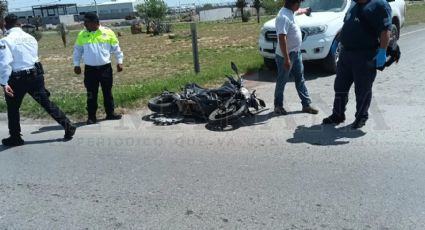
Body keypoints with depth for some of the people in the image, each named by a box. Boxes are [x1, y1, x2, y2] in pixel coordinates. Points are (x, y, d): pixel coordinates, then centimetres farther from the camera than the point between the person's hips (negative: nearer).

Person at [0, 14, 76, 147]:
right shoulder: (30, 38, 6)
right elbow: (34, 56, 9)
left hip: (17, 79, -4)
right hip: (35, 74, 5)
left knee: (13, 108, 13)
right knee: (46, 102, 11)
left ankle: (15, 138, 22)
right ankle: (68, 126, 8)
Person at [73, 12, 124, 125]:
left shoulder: (108, 32, -3)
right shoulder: (82, 35, 1)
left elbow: (116, 48, 4)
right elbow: (77, 50, 9)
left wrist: (119, 62, 2)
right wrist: (76, 64, 5)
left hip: (105, 68, 0)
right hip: (90, 69, 1)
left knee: (107, 92, 10)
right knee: (91, 94, 5)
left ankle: (110, 113, 22)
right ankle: (91, 116, 13)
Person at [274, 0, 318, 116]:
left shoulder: (290, 12, 6)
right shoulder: (284, 17, -25)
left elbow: (297, 11, 34)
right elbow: (282, 39, -30)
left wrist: (305, 10, 54)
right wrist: (286, 59, -31)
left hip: (296, 53, 9)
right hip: (286, 56, -9)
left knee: (300, 79, 12)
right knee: (282, 81, 5)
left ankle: (306, 104, 19)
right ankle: (278, 106, 19)